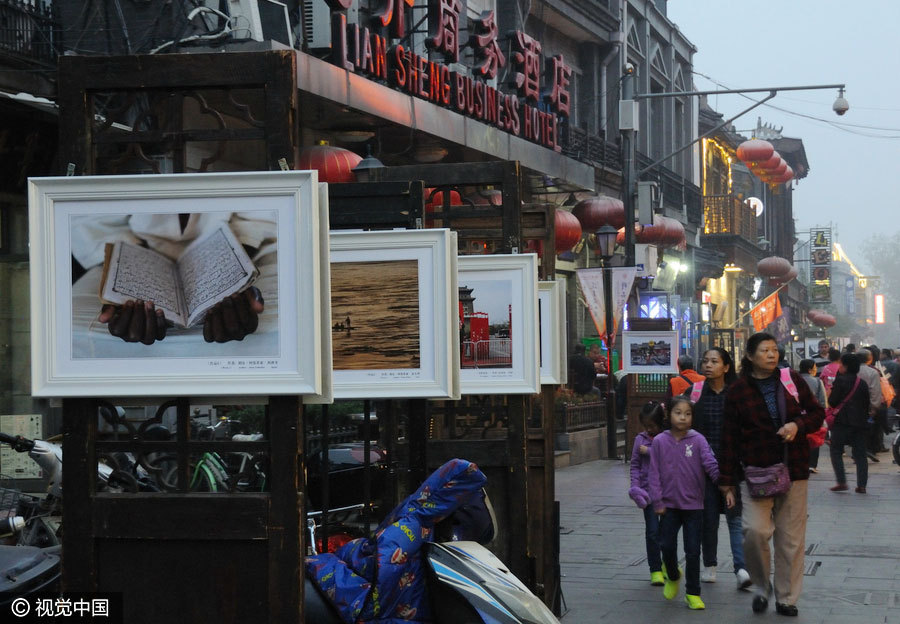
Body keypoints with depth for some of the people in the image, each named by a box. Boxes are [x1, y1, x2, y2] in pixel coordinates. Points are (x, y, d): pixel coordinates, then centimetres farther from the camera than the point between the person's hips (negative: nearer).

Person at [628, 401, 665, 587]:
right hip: (649, 491, 1)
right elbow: (635, 465, 6)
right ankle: (656, 570, 5)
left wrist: (649, 451, -11)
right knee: (652, 531, -2)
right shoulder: (640, 439, 5)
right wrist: (635, 486, -6)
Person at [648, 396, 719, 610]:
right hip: (669, 504, 1)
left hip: (693, 504, -1)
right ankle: (672, 576, 32)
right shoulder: (660, 442, -1)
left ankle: (692, 593, 12)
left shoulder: (698, 440, -4)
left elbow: (710, 463, -13)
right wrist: (657, 502, -3)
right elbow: (655, 474, 1)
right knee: (667, 546, 1)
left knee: (693, 551, 1)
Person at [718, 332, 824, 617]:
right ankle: (762, 587, 7)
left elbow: (817, 413, 13)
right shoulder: (738, 391, 1)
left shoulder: (791, 380, 4)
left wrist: (798, 425, -9)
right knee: (755, 530, -17)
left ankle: (786, 598, 16)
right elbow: (730, 438, 3)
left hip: (793, 471, 2)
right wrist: (727, 481, 2)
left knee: (791, 537, 4)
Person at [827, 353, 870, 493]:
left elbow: (832, 401, -11)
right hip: (860, 422, 5)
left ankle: (841, 482, -6)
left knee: (836, 451, 4)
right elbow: (867, 404, 12)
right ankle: (861, 485, 2)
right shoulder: (862, 383, 9)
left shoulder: (840, 380, -9)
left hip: (842, 422, -5)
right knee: (860, 454, 7)